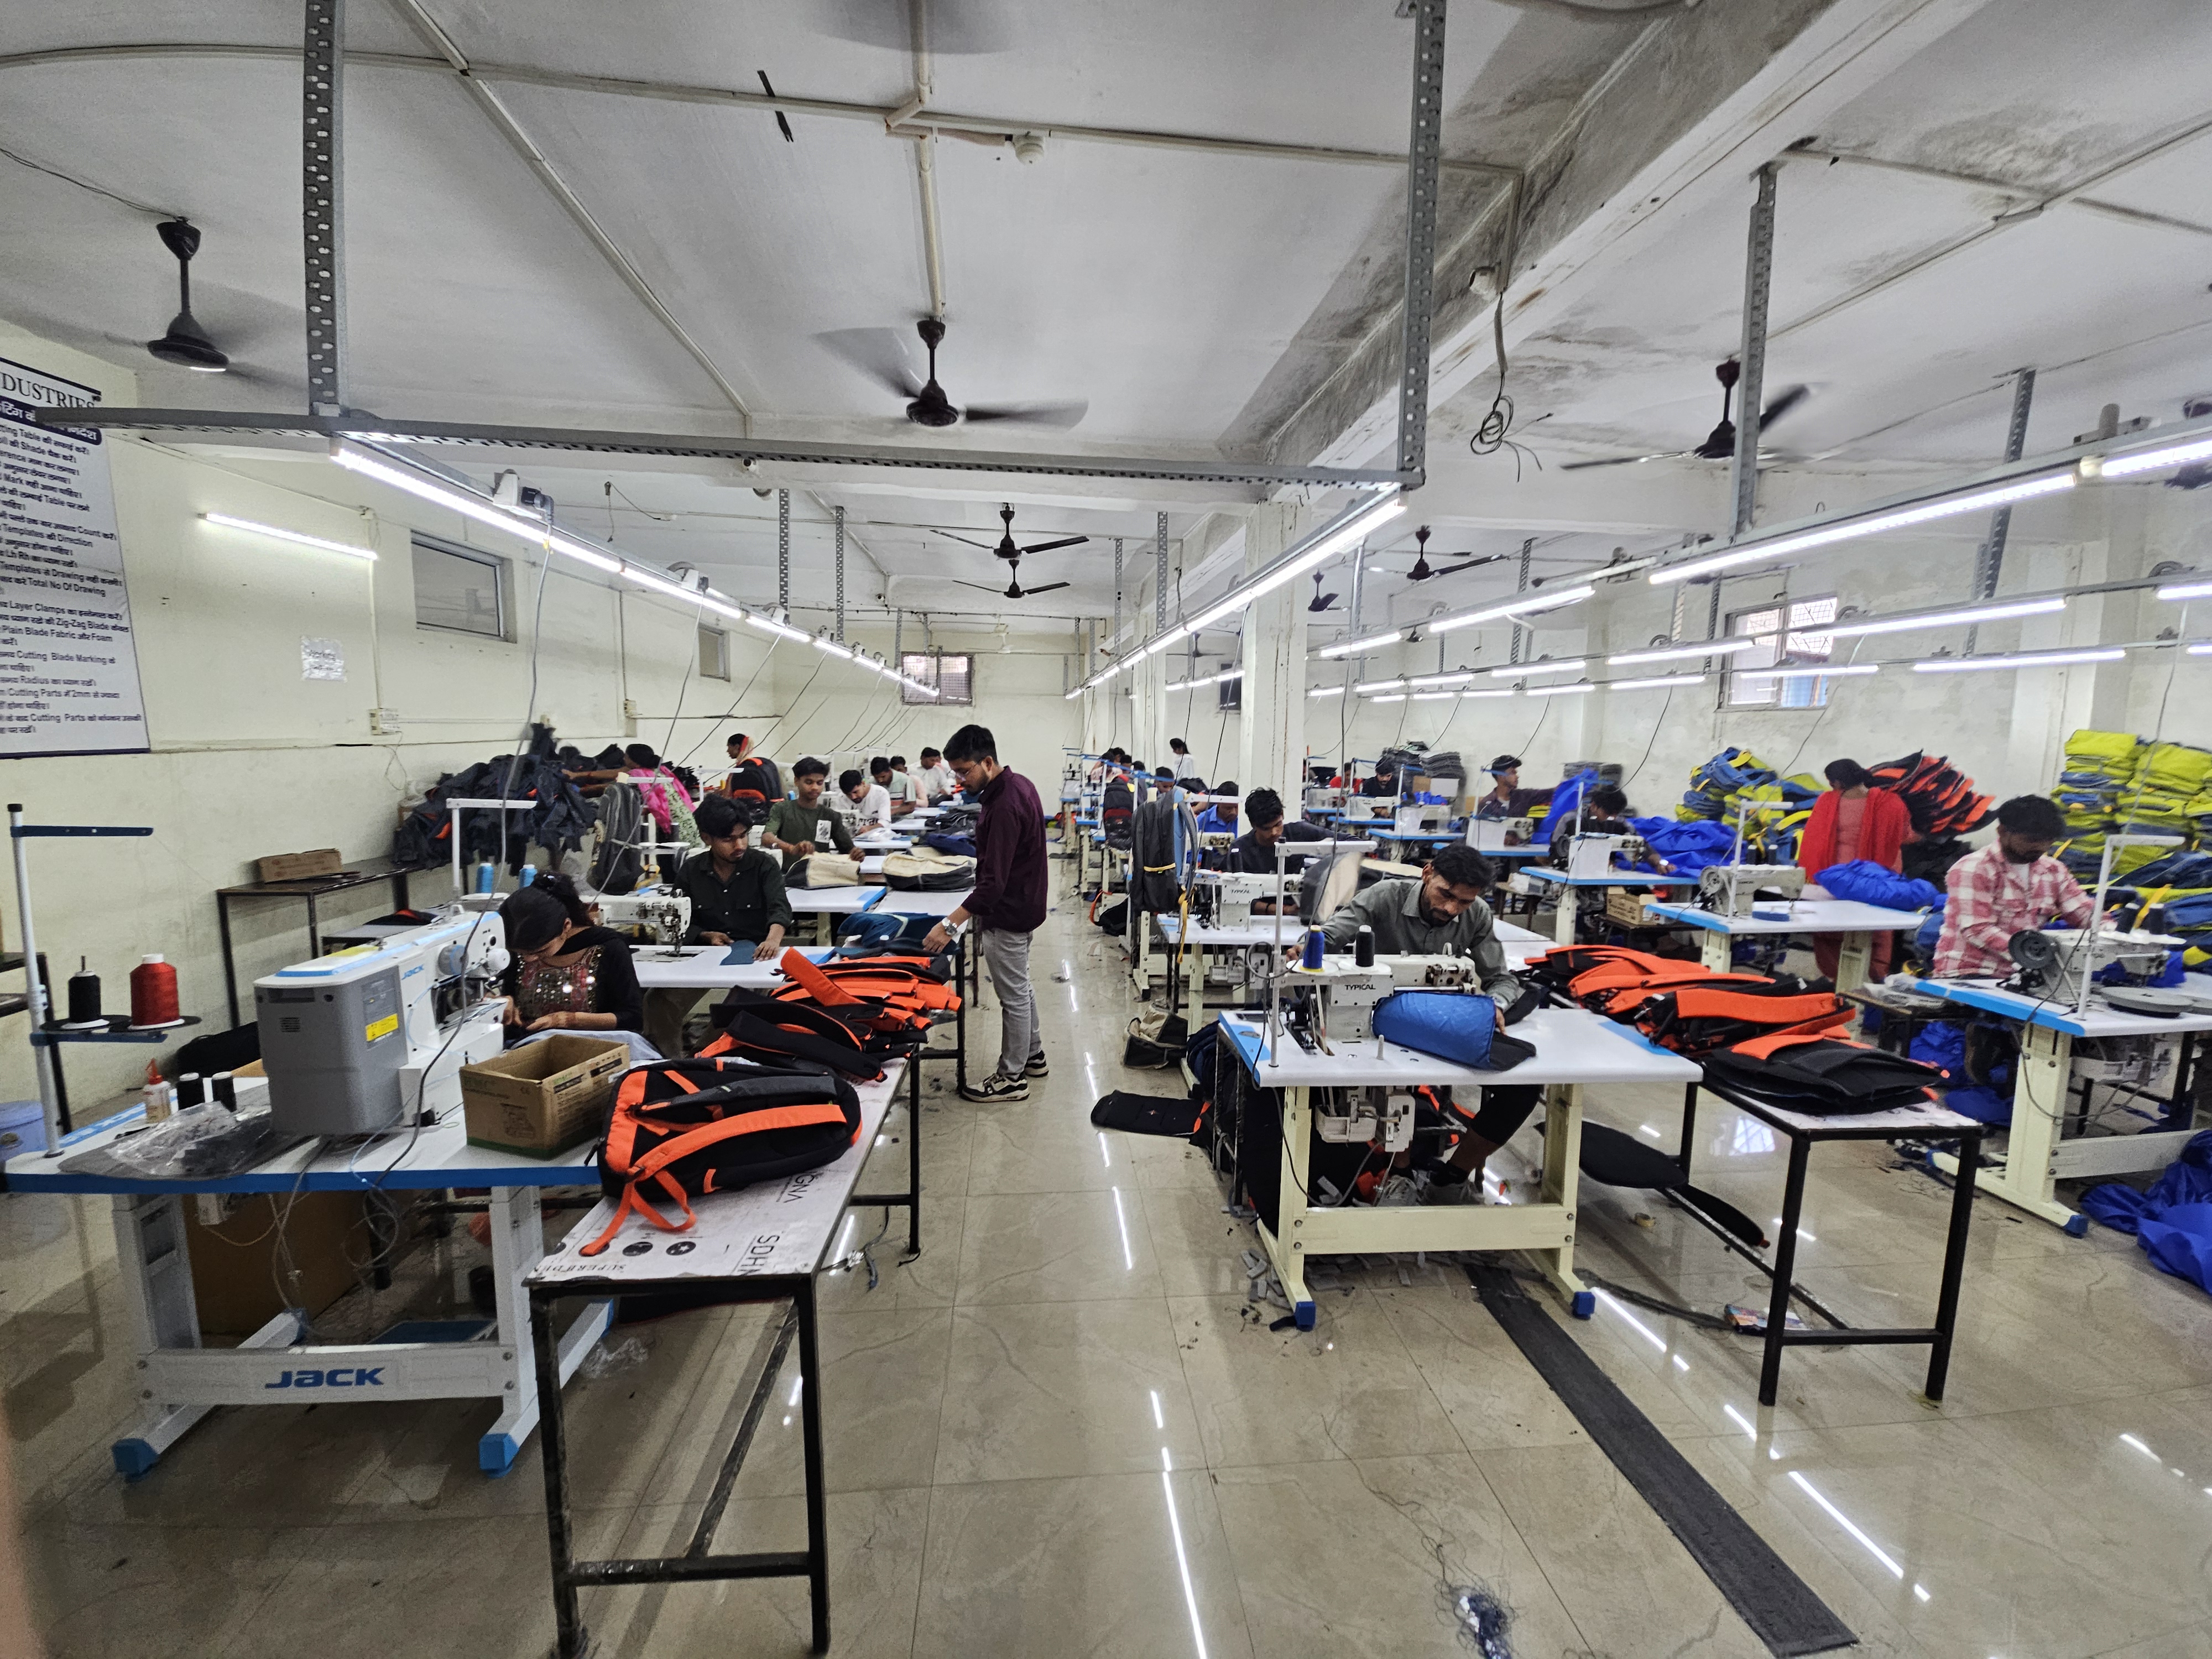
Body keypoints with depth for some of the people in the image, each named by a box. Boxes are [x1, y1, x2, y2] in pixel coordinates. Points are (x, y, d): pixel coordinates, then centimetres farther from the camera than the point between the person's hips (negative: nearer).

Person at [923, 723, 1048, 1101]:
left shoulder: (1005, 807, -28)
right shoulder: (1018, 783, 3)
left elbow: (993, 881, -31)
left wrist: (951, 924, -32)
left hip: (1007, 914, -10)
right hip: (1022, 904, 10)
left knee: (1013, 995, 4)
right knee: (1020, 988, 22)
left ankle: (1012, 1078, 20)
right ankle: (1033, 1056, 38)